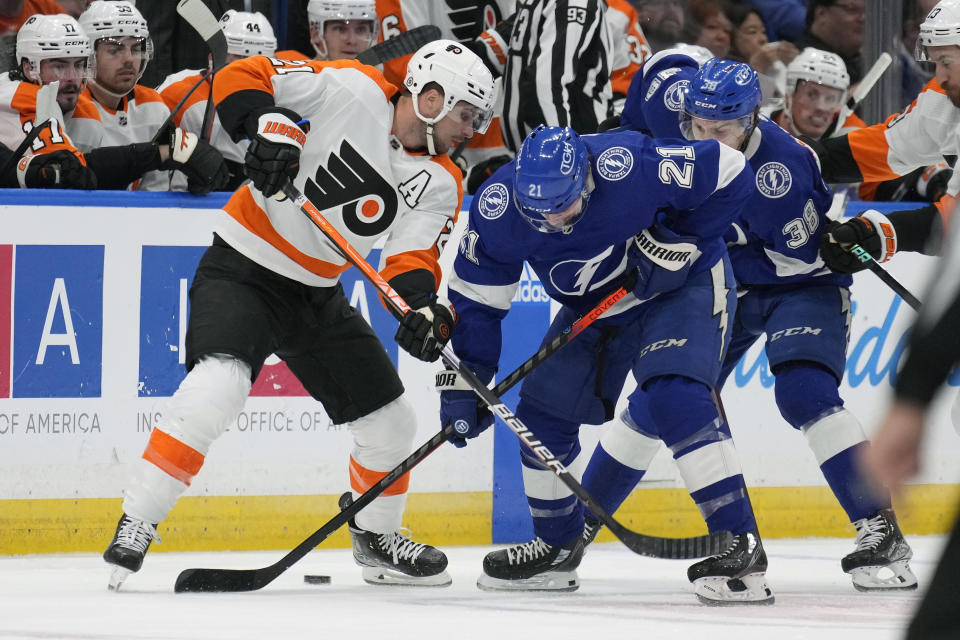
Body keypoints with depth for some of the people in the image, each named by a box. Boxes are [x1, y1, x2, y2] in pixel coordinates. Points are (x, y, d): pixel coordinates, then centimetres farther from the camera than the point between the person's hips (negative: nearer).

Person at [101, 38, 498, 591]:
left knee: (391, 422, 10)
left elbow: (413, 260, -8)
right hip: (244, 269, -7)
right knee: (218, 384, -31)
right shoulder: (353, 90, -15)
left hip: (317, 293, 7)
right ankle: (136, 525, -23)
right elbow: (242, 78, -13)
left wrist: (423, 306, -30)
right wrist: (270, 127, -31)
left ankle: (377, 536, 36)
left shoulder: (441, 185, 0)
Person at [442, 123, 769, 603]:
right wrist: (463, 383, -13)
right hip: (596, 306, 6)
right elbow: (475, 300, -10)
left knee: (674, 396, -27)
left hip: (684, 282, -6)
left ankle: (741, 549, -28)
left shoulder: (630, 166, -36)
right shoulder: (497, 207, -23)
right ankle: (557, 549, 26)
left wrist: (676, 241, -25)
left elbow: (730, 173, -23)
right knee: (543, 409, 4)